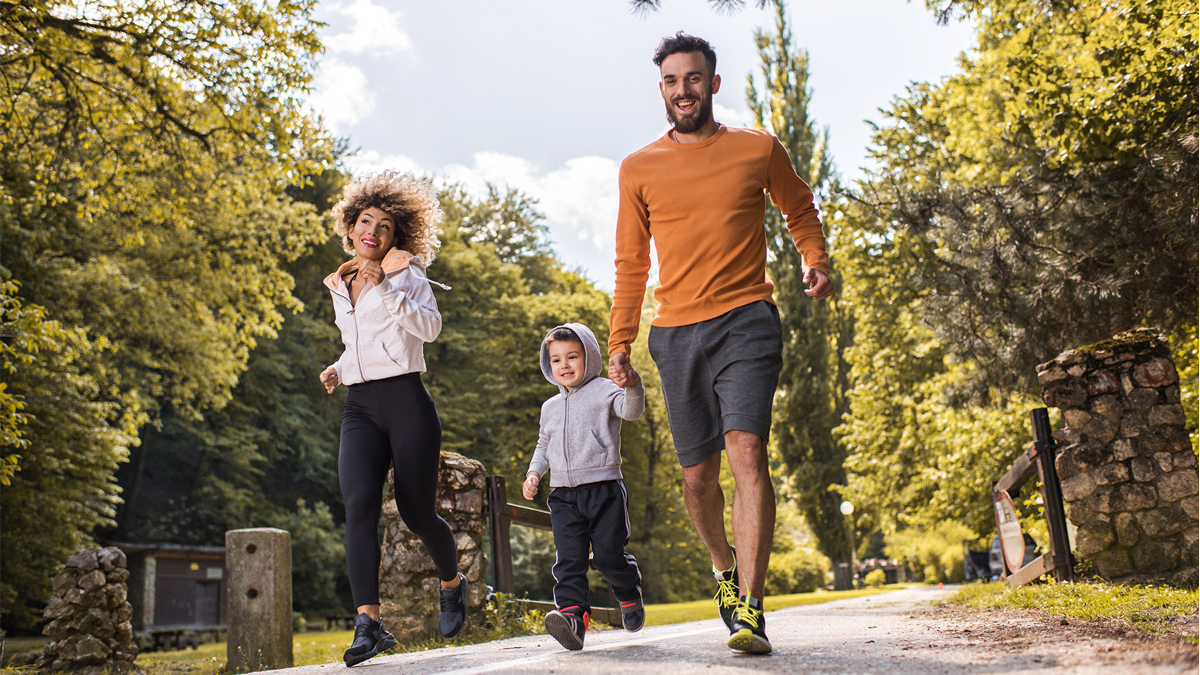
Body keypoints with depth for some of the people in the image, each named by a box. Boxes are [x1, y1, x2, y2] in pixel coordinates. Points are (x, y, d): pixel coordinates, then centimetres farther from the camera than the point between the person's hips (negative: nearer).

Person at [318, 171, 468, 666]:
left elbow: (430, 327, -14)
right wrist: (338, 369, 13)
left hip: (407, 401, -4)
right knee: (359, 505, -18)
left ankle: (452, 582, 31)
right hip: (359, 407, 4)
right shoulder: (339, 286, 20)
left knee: (416, 512, 0)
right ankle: (368, 622, -21)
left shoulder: (405, 270, 4)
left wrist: (385, 287, -22)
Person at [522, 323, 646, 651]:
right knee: (568, 558, -10)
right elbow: (544, 445, 31)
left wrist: (632, 384, -39)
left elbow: (631, 409, -19)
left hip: (604, 489, -4)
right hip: (563, 494, 5)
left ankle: (629, 593, 27)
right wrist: (534, 473, 15)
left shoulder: (604, 391, 0)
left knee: (609, 555, -2)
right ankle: (573, 613, -17)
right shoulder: (550, 407, 19)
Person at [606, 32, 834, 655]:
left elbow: (800, 211, 22)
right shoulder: (638, 169, 10)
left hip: (745, 321, -2)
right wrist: (620, 340, 9)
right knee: (697, 476, 7)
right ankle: (725, 566, 36)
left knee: (747, 450, -20)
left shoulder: (758, 150, 7)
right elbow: (630, 263, 15)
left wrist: (816, 263, 4)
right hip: (676, 333, 2)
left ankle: (749, 609, -16)